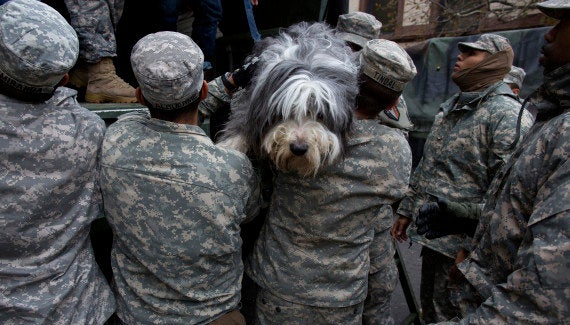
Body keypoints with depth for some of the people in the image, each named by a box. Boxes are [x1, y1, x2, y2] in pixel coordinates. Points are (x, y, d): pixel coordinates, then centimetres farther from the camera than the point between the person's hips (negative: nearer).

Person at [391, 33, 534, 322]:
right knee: (429, 309, 21)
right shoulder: (450, 108, 14)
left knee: (447, 314, 5)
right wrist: (407, 209, 20)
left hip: (463, 243, -8)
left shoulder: (508, 114, -14)